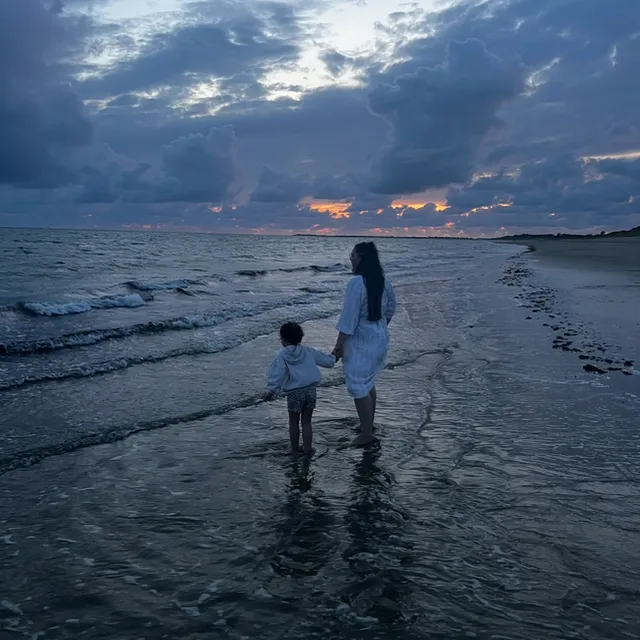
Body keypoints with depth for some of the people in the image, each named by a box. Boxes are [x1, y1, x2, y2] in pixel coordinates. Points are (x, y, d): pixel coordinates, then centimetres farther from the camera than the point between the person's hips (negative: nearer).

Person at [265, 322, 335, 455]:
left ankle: (295, 448, 22)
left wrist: (271, 391, -17)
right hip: (310, 390, 3)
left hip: (294, 393, -3)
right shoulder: (309, 351, 5)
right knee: (307, 421, 14)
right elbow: (327, 361, 12)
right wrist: (333, 359, 34)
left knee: (294, 422, 14)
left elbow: (278, 374, -16)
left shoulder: (282, 356, -6)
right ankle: (307, 448, 17)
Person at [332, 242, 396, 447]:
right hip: (379, 338, 9)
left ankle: (366, 433, 10)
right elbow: (390, 308, 15)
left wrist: (339, 345, -15)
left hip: (361, 341, -9)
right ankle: (369, 424, 34)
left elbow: (349, 317, -21)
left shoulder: (357, 282, -21)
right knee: (368, 383, 22)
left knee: (358, 387, 2)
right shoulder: (383, 281, 4)